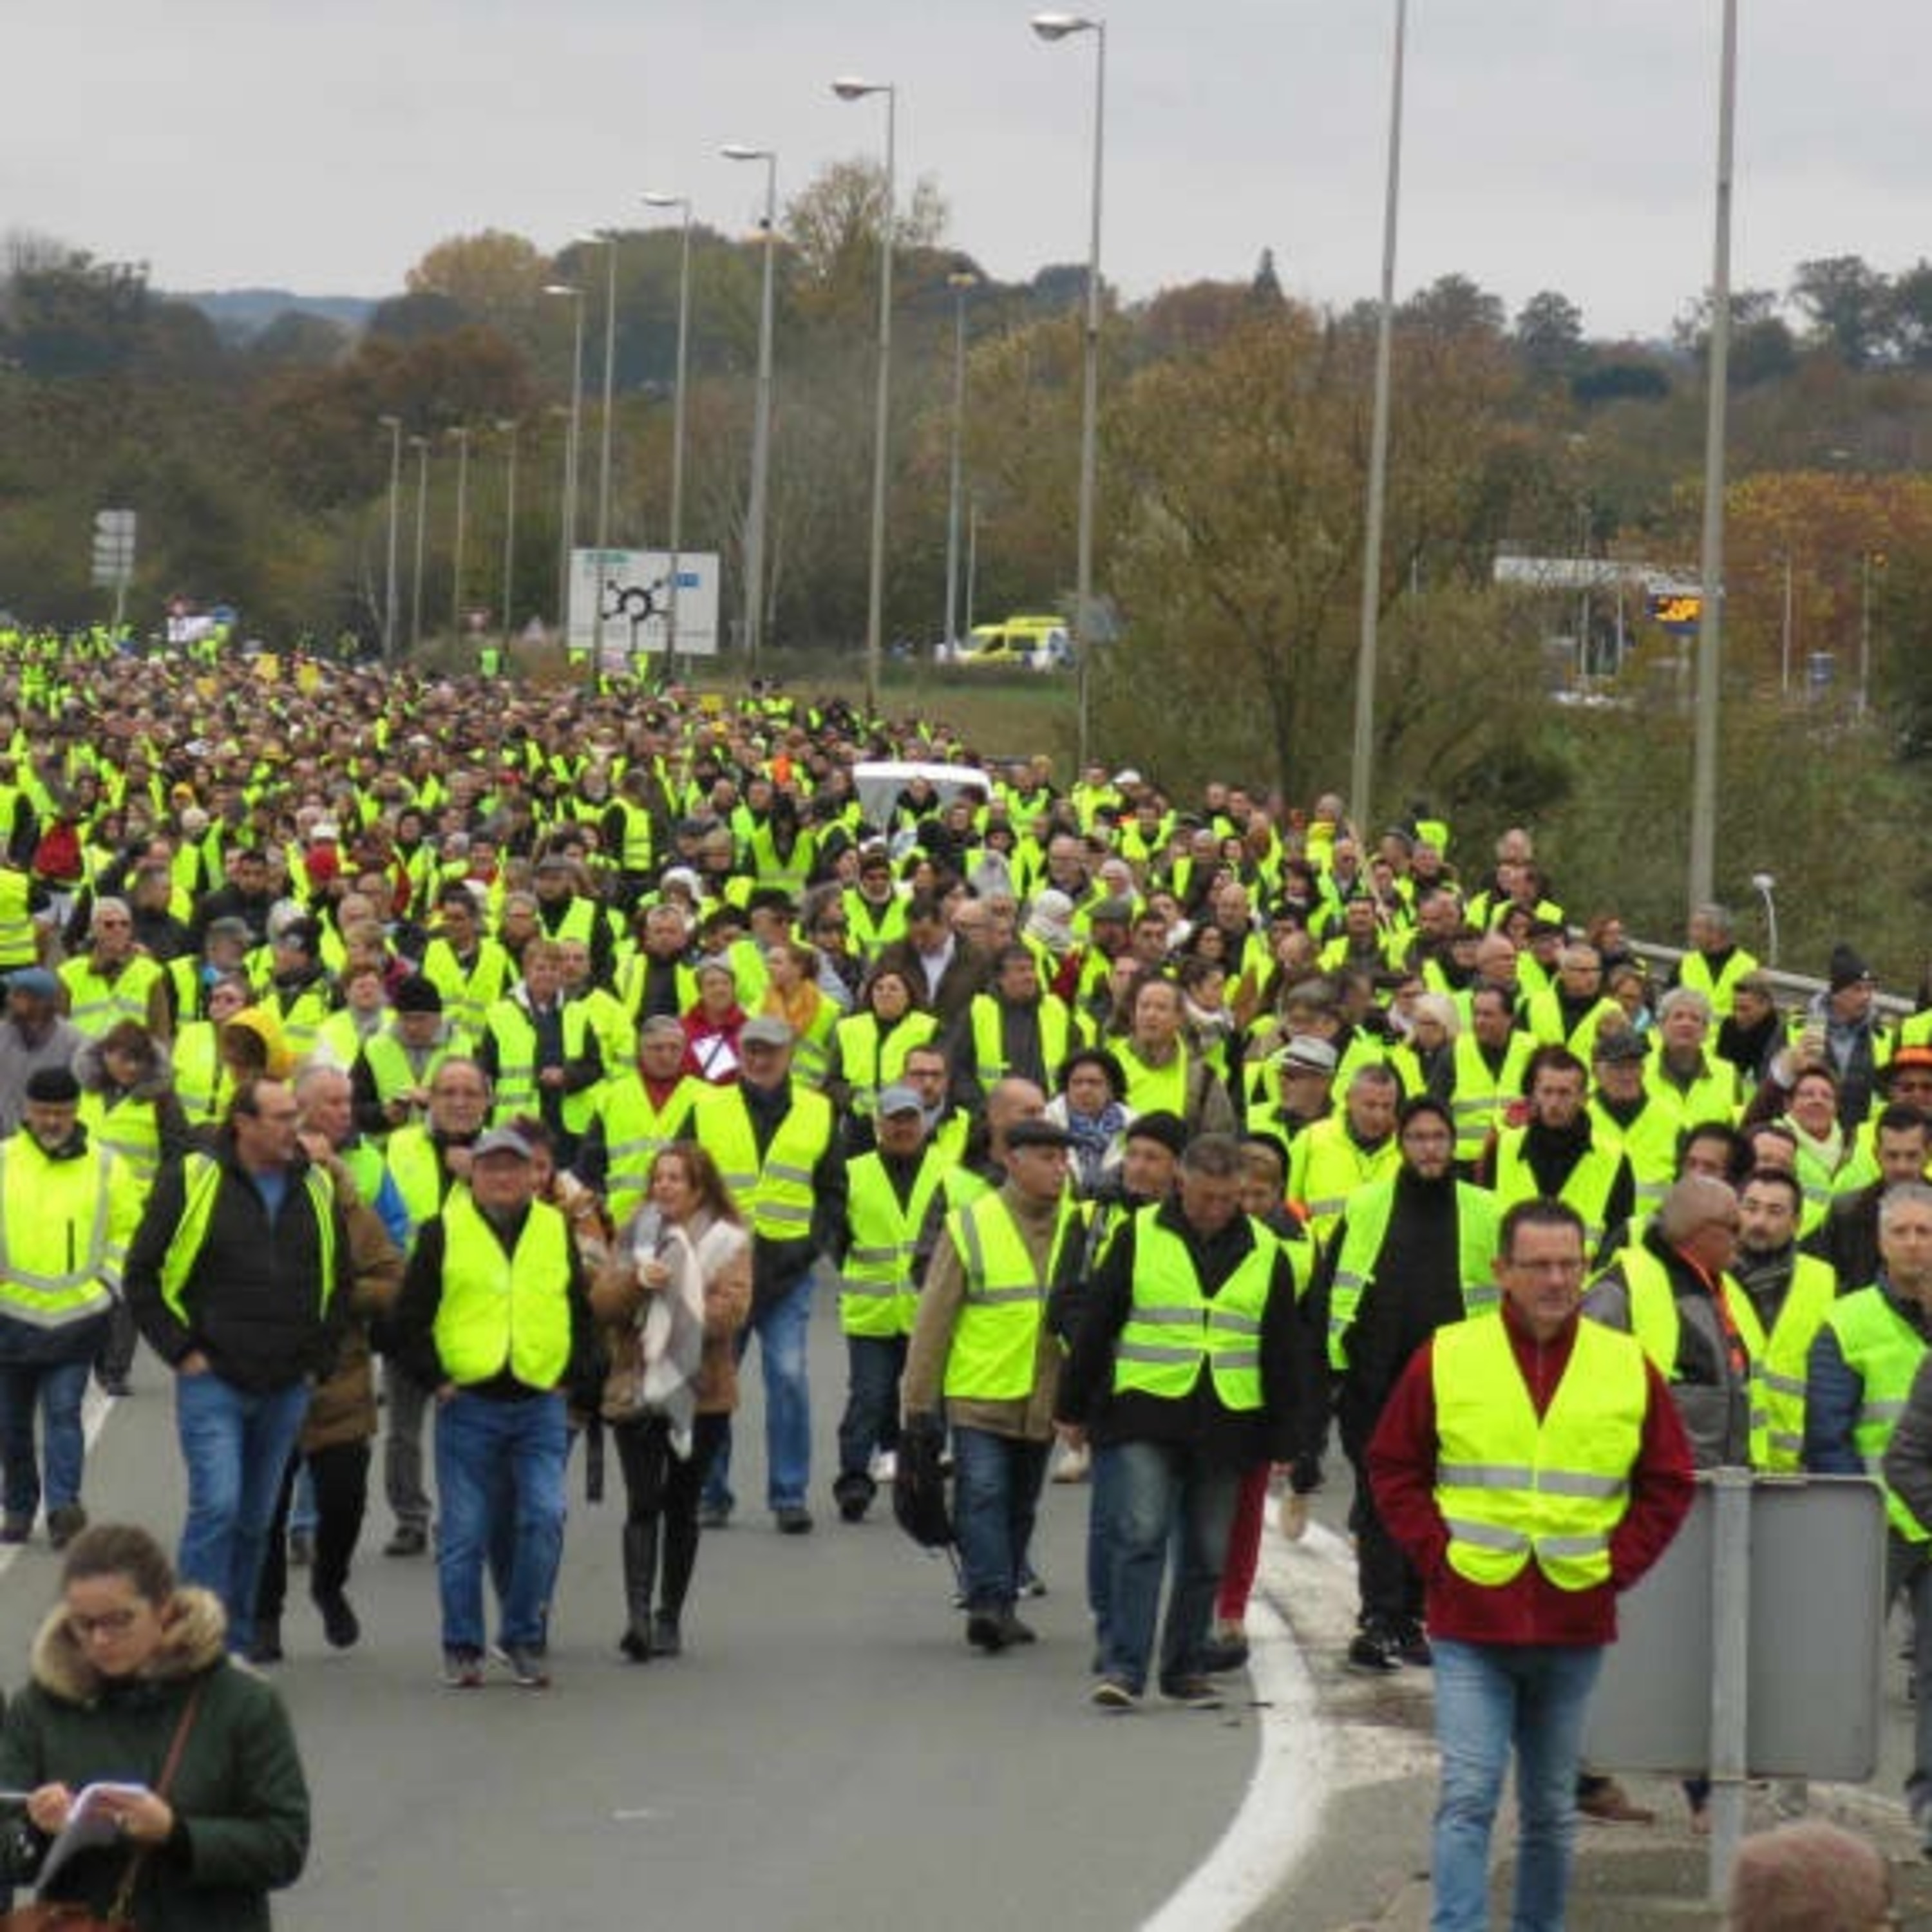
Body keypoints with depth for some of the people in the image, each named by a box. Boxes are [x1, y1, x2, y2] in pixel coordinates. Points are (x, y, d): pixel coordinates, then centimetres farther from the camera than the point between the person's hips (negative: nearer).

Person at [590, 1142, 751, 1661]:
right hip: (634, 1389, 1)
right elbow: (601, 1302, 1)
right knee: (643, 1504, -10)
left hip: (699, 1392, -1)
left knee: (681, 1506, 8)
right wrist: (637, 1281, -16)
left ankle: (669, 1618, 16)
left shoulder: (727, 1240, 0)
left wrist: (679, 1319, -18)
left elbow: (731, 1309, -11)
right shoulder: (634, 1235, 10)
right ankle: (638, 1613, -19)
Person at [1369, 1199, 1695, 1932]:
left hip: (1574, 1624, 2)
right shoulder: (1446, 1357, -2)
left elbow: (1668, 1484, 10)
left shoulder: (1629, 1368, 3)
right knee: (1468, 1795, -11)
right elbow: (1393, 1466, 5)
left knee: (1551, 1807, 14)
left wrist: (1616, 1564, -2)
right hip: (1471, 1623, -2)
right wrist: (1437, 1555, -6)